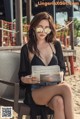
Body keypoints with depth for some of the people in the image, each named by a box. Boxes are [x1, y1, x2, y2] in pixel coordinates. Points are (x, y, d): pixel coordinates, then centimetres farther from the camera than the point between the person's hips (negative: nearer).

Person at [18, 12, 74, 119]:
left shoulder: (56, 45, 9)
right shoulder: (27, 49, 2)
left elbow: (62, 68, 14)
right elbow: (22, 75, 4)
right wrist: (27, 80, -20)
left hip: (53, 88, 2)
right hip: (35, 91, -2)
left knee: (59, 102, -37)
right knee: (66, 87, -33)